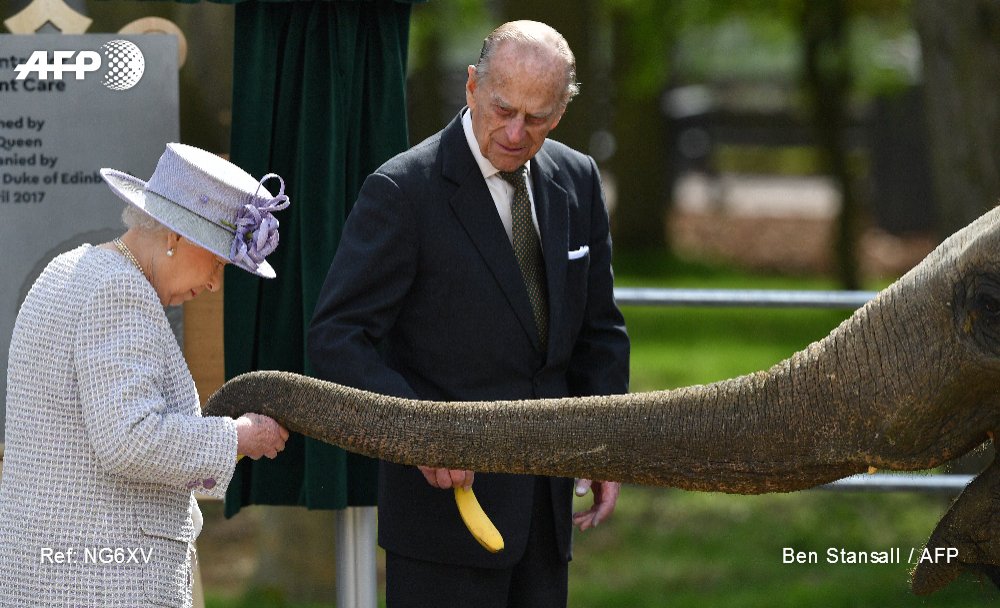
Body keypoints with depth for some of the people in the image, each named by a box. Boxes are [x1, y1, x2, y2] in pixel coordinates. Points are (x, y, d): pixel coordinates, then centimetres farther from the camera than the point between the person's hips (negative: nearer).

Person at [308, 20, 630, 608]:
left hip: (547, 494, 6)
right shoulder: (402, 190, -12)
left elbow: (598, 327, 15)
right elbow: (336, 337, -15)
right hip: (447, 488, -6)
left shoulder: (576, 179, 6)